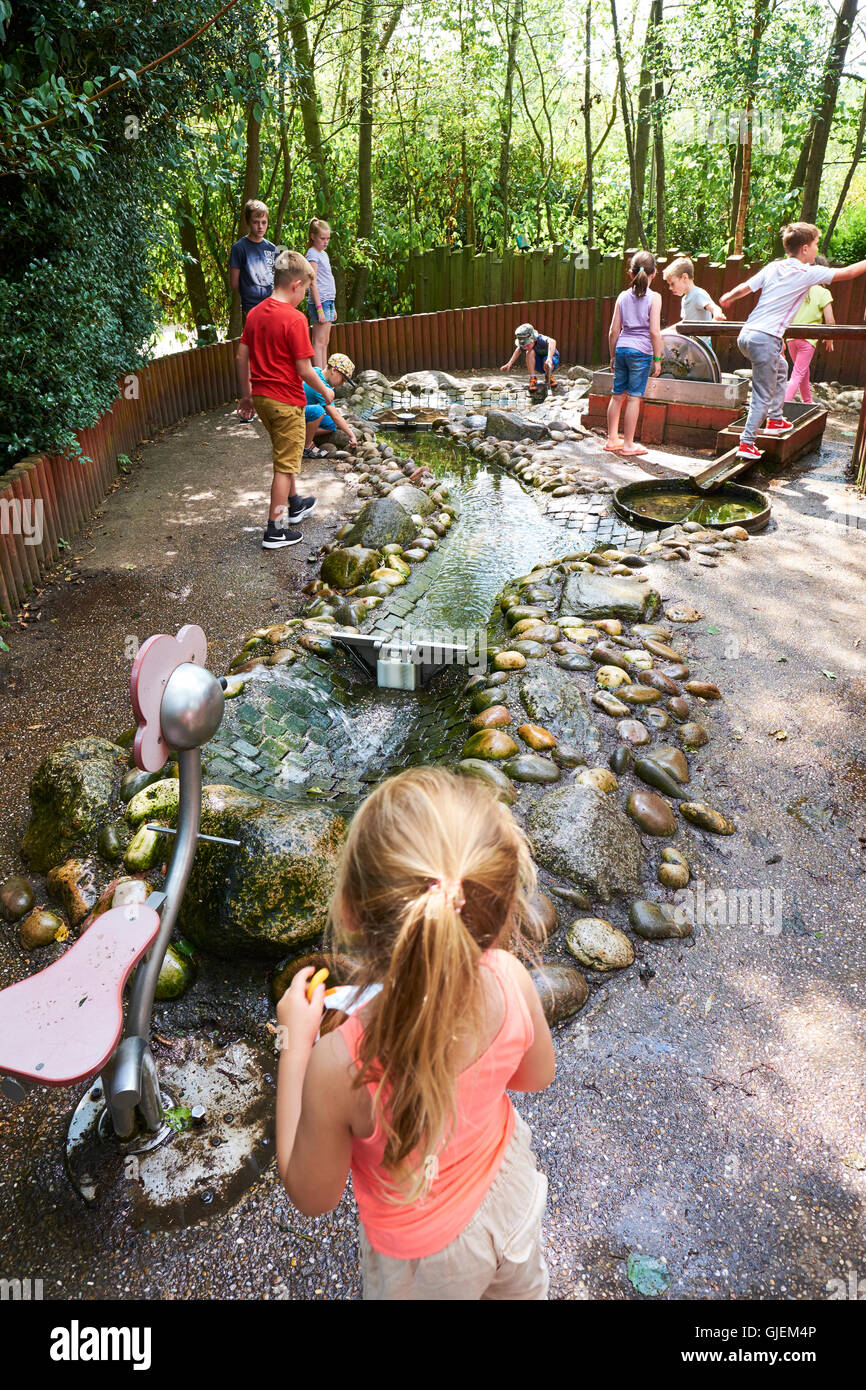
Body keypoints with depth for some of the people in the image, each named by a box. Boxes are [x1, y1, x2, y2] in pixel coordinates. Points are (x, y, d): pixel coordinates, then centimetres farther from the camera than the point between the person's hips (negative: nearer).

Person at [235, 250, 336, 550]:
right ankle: (274, 530, 3)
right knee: (285, 465, 0)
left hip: (260, 397, 8)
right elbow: (304, 369, -17)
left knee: (285, 454, 26)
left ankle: (295, 504, 43)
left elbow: (242, 357, 9)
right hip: (286, 401, -8)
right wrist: (325, 391, -1)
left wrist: (247, 394, 18)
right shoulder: (294, 319, -18)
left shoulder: (254, 313, 4)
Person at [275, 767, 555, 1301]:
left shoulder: (341, 1067, -45)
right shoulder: (510, 982, -34)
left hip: (428, 1255, -2)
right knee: (519, 1284, 37)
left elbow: (313, 1196, -22)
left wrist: (296, 1043, -20)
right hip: (508, 1190, 3)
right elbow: (537, 1074, -9)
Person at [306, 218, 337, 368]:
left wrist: (333, 308, 20)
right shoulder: (312, 254, -7)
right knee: (319, 343, -9)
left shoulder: (323, 253, 18)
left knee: (325, 343, 8)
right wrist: (319, 309, -19)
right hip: (319, 302, -9)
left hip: (328, 301, 9)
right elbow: (313, 283, -14)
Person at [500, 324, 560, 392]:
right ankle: (533, 378, -16)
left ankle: (549, 376, -4)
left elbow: (552, 342, -54)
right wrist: (509, 363, 1)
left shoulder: (540, 339, -33)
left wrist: (549, 358, -68)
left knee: (547, 363, -39)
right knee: (530, 352, -26)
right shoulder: (523, 345, -17)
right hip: (537, 365, 4)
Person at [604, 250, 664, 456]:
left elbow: (614, 330, 7)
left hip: (621, 348, 4)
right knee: (634, 397, 0)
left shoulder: (623, 296, 7)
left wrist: (613, 355, 18)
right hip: (641, 351, -4)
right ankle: (628, 444, 4)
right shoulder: (654, 297, -5)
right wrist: (657, 358, -3)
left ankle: (612, 439, 20)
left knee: (617, 395, 12)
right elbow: (654, 332, -10)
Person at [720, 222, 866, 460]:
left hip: (746, 334, 8)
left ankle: (775, 419, 36)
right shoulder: (809, 273, -4)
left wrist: (728, 298, 33)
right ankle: (746, 444, -1)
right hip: (766, 340, -8)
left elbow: (745, 287, 14)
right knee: (762, 396, 0)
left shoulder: (773, 267, 11)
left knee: (780, 368, 31)